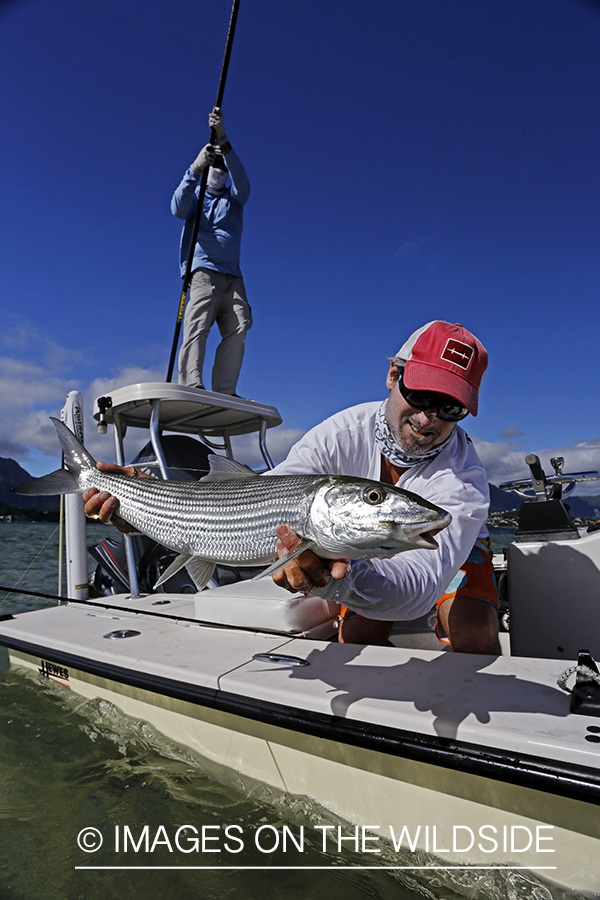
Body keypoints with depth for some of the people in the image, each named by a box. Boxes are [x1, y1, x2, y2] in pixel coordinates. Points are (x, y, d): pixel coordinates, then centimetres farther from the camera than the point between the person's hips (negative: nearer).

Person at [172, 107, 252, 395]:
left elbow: (242, 181, 2)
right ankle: (191, 385, -31)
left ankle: (224, 391, -20)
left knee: (237, 330, -15)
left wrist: (223, 142, -14)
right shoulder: (195, 195, 21)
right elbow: (178, 208, -3)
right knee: (197, 325, -21)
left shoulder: (234, 198, 26)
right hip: (203, 271, -2)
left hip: (233, 276, 3)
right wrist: (195, 168, -16)